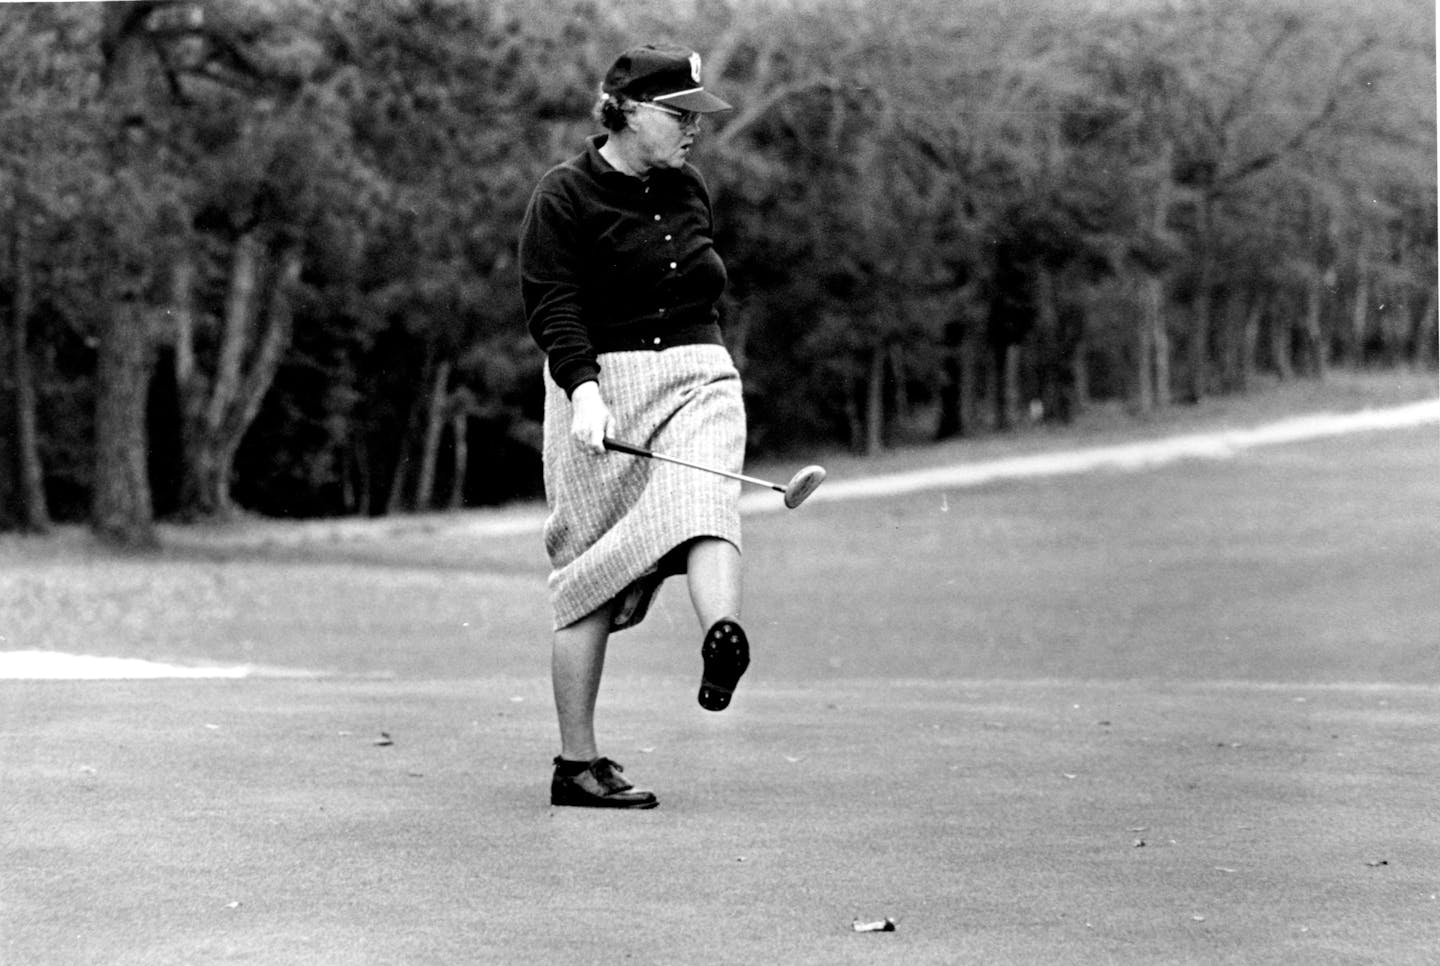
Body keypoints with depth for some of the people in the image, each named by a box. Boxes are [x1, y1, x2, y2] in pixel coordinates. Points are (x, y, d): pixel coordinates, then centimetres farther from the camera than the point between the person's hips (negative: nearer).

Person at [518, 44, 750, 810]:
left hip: (700, 380, 4)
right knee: (589, 574, -2)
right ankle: (576, 763, 4)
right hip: (603, 386, -4)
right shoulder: (563, 196, -4)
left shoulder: (689, 190, 14)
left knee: (703, 504, -26)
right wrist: (583, 389, -29)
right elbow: (551, 307, -14)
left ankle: (724, 637, -55)